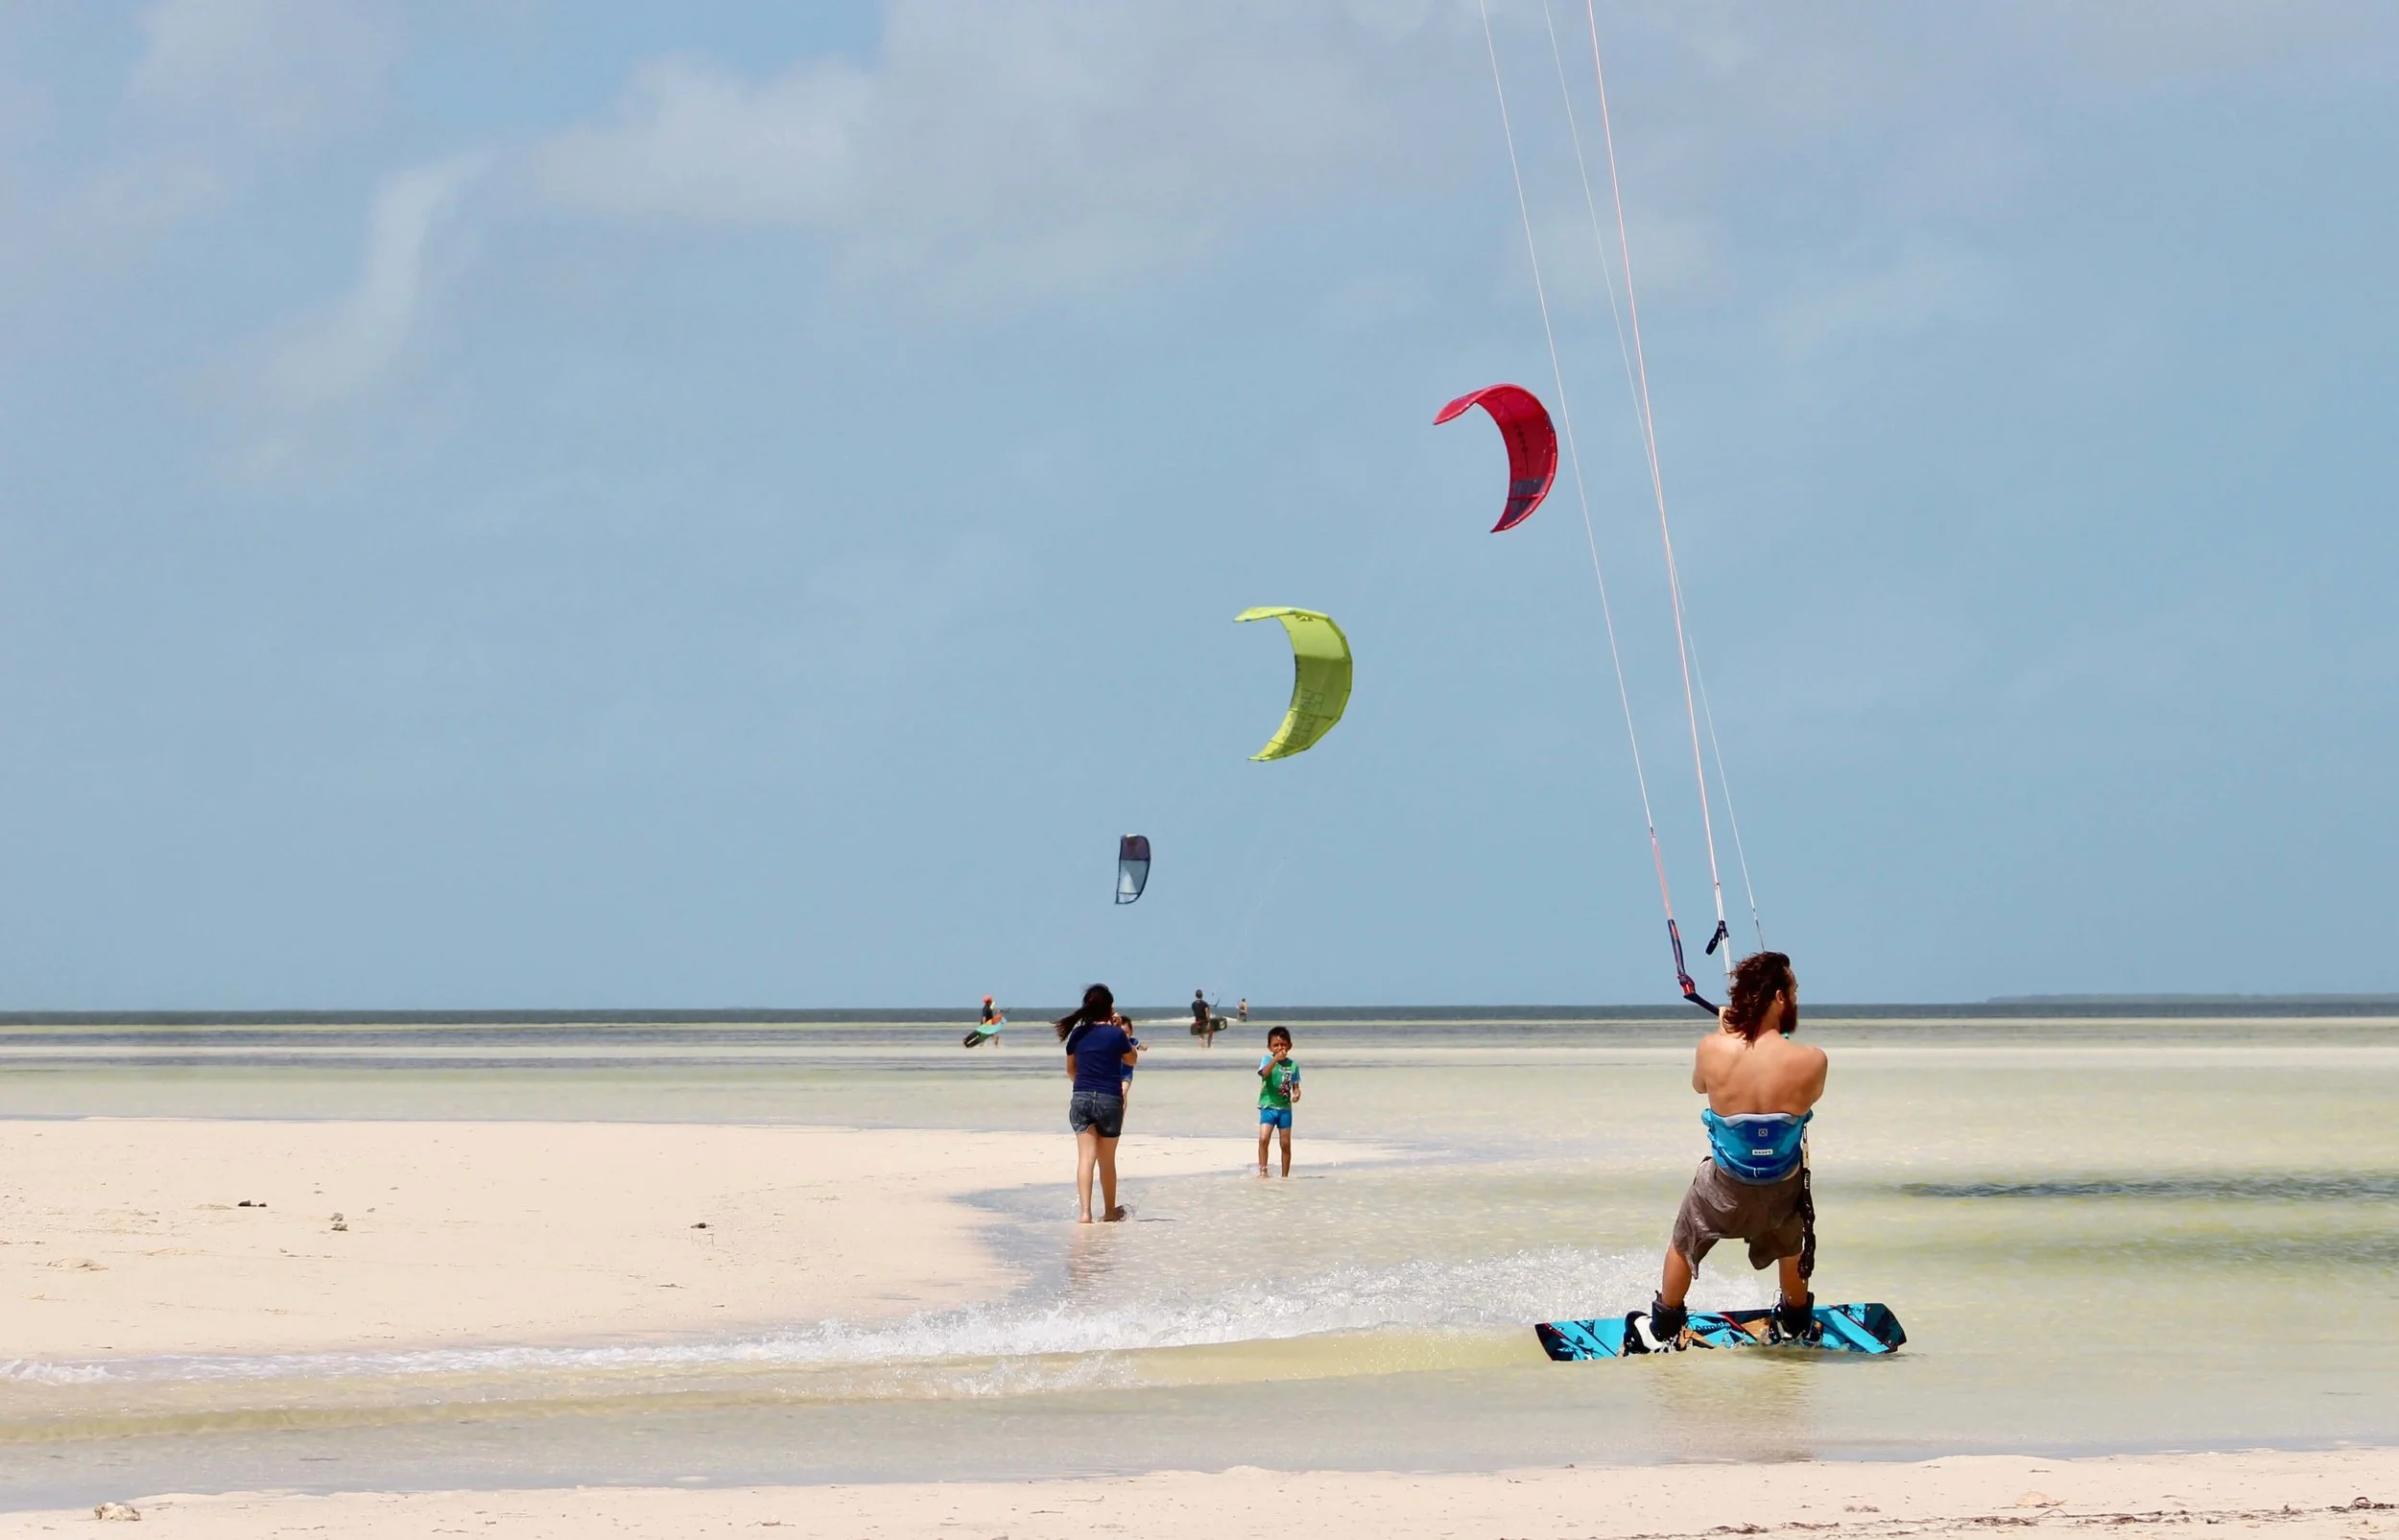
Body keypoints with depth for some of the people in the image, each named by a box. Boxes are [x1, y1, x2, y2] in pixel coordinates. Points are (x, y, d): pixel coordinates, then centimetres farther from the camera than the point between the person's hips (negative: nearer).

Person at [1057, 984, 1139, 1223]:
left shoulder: (1078, 1034, 3)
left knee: (1086, 1157, -2)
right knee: (1107, 1160, 11)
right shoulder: (1115, 1034, -7)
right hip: (1110, 1100, -2)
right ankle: (1110, 1211, 26)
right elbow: (1131, 1059, 11)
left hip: (1081, 1098, 2)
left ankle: (1085, 1211, -15)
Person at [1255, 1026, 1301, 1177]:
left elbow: (1295, 1086, 9)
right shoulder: (1267, 1060, -3)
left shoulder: (1293, 1065, 4)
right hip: (1268, 1106, -2)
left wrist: (1296, 1094, -14)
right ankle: (1262, 1170, -12)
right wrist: (1275, 1059, -36)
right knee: (1263, 1138, -18)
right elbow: (1264, 1072, -23)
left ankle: (1285, 1175, 16)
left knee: (1286, 1144, 6)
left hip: (1285, 1108, 3)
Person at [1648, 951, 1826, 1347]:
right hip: (1783, 1193, 0)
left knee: (1683, 1247, 30)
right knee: (1791, 1247, 35)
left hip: (1723, 1189, 0)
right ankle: (1797, 1323, 55)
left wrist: (1724, 1029, 17)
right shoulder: (1811, 1061, -24)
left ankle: (1665, 1328, 46)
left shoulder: (1712, 1049, -21)